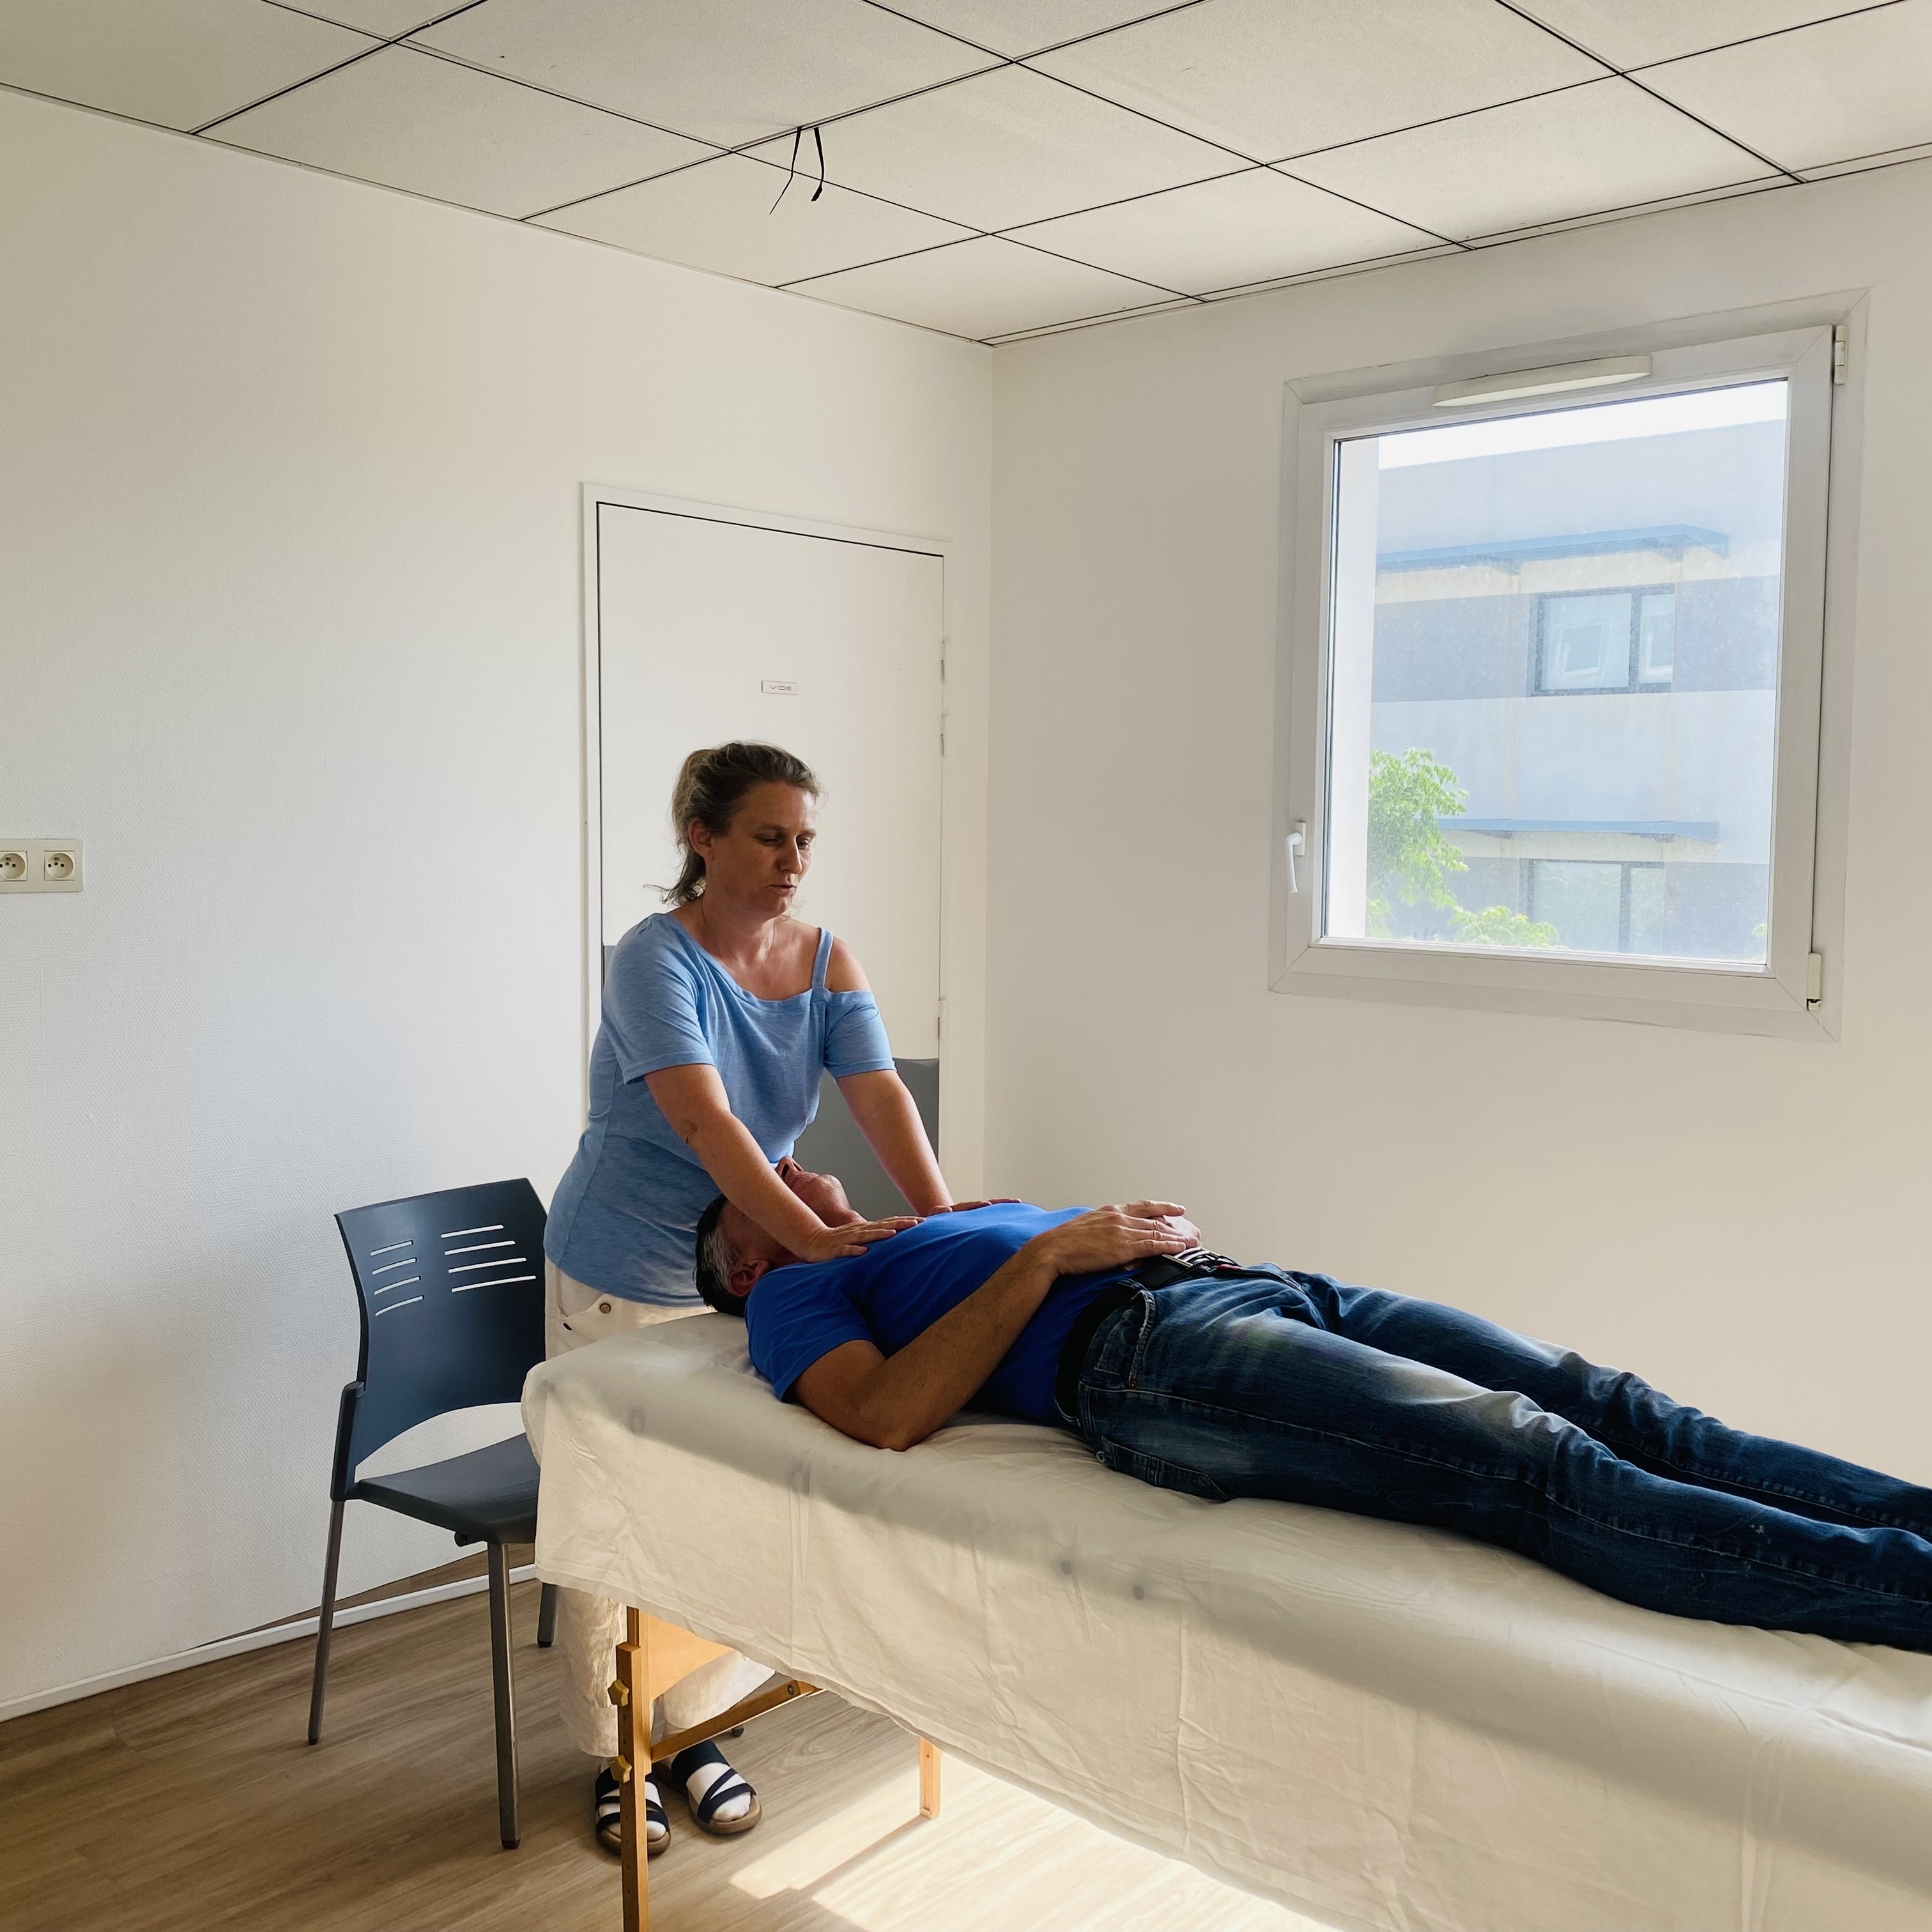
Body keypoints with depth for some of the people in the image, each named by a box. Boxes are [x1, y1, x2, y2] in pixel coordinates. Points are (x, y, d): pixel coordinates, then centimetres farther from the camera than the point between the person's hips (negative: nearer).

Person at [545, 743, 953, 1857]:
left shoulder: (826, 961, -4)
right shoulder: (658, 957, -22)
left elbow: (880, 1095, -16)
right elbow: (703, 1118, -34)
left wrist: (942, 1220, -31)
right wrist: (814, 1237, -45)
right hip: (622, 1283, -5)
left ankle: (695, 1732, 32)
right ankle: (619, 1754, 26)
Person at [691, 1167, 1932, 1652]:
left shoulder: (933, 1229, 39)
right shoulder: (794, 1290, 17)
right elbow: (888, 1414, -6)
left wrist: (1150, 1219, 11)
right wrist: (1050, 1250, -5)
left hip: (1265, 1286, 8)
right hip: (1143, 1351, -8)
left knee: (1608, 1407, -13)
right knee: (1533, 1463, -25)